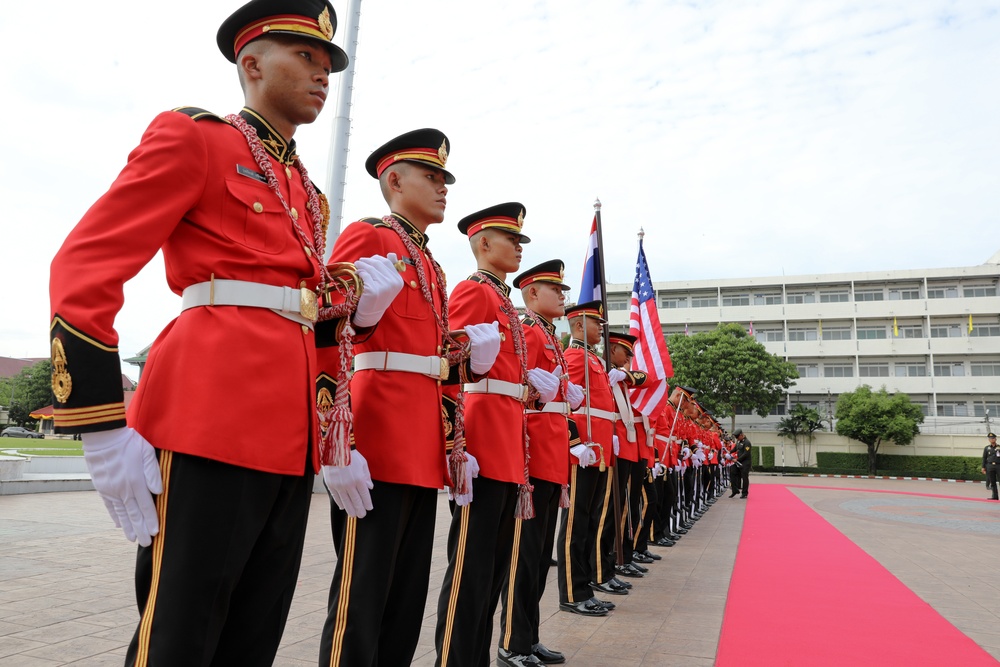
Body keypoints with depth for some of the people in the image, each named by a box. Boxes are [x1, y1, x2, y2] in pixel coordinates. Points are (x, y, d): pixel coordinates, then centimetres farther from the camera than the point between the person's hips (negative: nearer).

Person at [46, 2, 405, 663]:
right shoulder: (193, 137, 2)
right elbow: (83, 268, -7)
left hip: (292, 439, 7)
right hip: (211, 426, -7)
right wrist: (104, 429, -13)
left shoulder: (307, 193, 23)